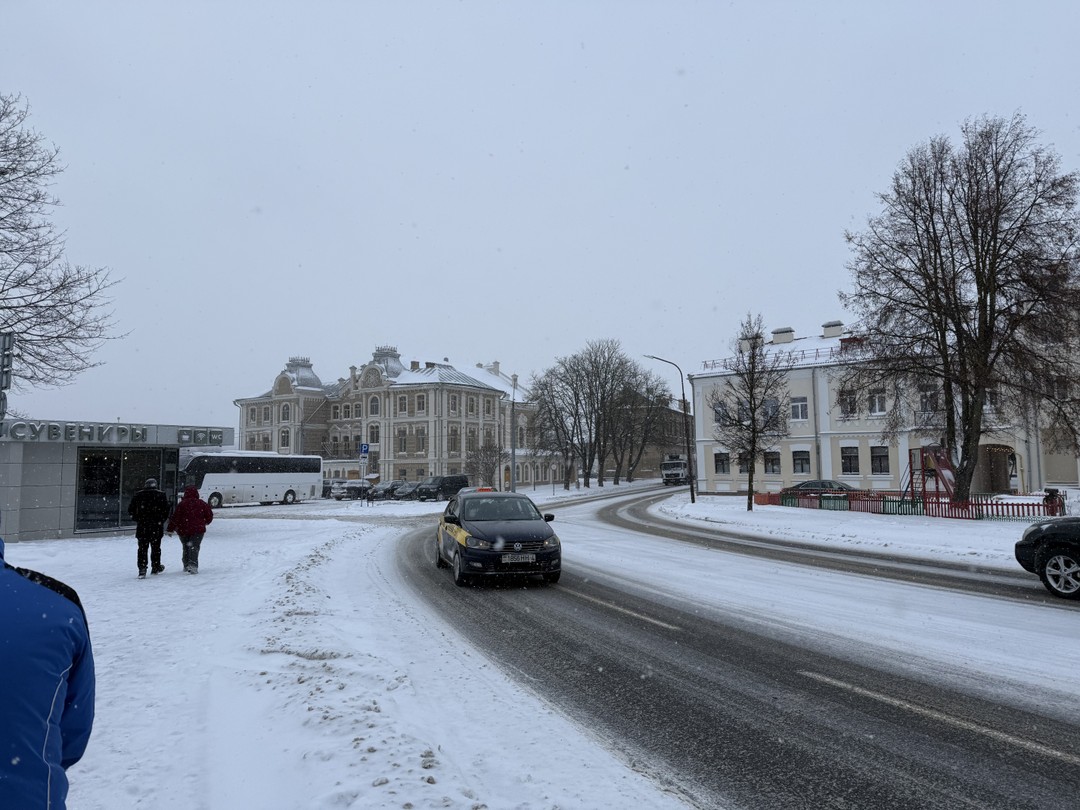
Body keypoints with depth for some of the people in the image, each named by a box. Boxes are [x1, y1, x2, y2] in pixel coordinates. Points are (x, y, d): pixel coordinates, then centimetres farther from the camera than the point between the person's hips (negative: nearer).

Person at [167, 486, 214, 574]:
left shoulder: (181, 504, -1)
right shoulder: (202, 503, 2)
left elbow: (175, 518, -4)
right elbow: (209, 515, 8)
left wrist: (170, 529, 1)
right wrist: (206, 522, 29)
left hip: (183, 530, 1)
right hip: (198, 530, -1)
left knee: (186, 547, 18)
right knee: (194, 547, -5)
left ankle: (186, 565, 24)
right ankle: (193, 564, -26)